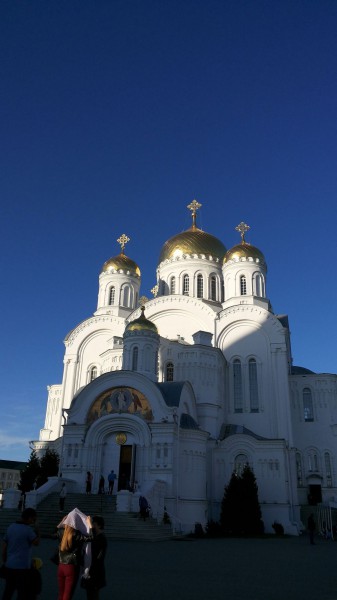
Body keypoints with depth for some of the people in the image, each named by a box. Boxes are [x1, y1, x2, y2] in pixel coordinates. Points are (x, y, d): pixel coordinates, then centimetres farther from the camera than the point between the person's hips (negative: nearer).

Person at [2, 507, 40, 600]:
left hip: (9, 565, 7)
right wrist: (37, 531, 6)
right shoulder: (28, 530, -15)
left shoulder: (11, 527, 6)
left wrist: (4, 562, 18)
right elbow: (36, 542, -7)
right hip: (22, 566, -7)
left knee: (8, 592, 17)